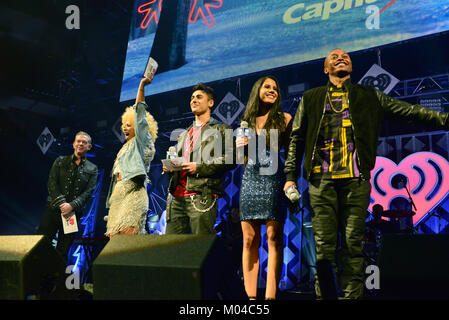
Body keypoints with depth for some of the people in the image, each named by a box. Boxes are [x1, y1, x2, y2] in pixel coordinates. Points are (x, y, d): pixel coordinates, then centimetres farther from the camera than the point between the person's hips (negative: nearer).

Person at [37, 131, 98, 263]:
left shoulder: (92, 169, 9)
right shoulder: (60, 161, 9)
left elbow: (88, 192, -2)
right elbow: (52, 183, 0)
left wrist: (72, 206, -16)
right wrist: (61, 204, -13)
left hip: (74, 212, 0)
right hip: (54, 208, 0)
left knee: (63, 251, 3)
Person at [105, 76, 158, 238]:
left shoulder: (141, 142, 7)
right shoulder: (126, 147, 29)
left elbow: (140, 115, -2)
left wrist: (142, 86, -4)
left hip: (133, 193, -9)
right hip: (119, 194, 9)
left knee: (126, 238, -23)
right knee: (113, 238, -2)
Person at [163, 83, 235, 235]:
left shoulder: (221, 130, 9)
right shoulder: (184, 134, 30)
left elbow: (230, 159, -5)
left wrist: (199, 167, -12)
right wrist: (168, 167, 10)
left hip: (202, 196, -6)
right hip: (177, 197, 6)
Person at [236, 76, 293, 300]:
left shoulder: (284, 119, 7)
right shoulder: (247, 121, 16)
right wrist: (239, 146, -1)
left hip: (274, 180, -3)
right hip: (250, 180, 3)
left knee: (274, 238, -9)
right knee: (249, 240, -1)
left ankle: (270, 296, -10)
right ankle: (250, 296, 2)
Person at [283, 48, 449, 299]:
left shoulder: (368, 96, 17)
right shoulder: (311, 99, 18)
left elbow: (409, 111, 13)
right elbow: (297, 139, 16)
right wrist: (291, 177, 8)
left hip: (356, 180, 0)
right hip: (322, 180, 0)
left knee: (353, 244, -3)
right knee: (324, 246, -3)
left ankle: (351, 295, 1)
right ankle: (325, 295, 4)